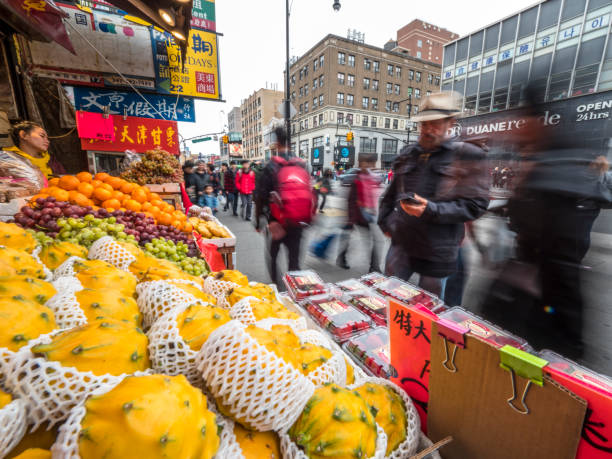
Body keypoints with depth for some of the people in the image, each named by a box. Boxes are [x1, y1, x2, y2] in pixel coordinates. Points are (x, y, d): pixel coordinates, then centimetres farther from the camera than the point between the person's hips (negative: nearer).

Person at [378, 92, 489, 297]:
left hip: (438, 251, -3)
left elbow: (475, 205, -10)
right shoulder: (408, 153, 10)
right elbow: (391, 193, 18)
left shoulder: (467, 156, -4)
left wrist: (431, 210, -22)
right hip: (401, 242, 4)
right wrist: (384, 222, 9)